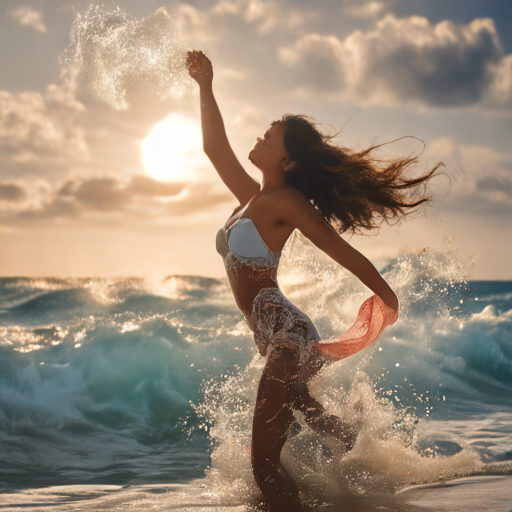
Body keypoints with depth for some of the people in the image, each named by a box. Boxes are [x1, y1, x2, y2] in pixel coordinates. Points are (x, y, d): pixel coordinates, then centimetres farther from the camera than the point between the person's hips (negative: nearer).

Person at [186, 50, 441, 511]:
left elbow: (343, 251, -9)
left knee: (265, 464, -13)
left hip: (287, 335, -10)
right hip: (279, 337, 10)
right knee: (309, 415, 29)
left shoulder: (284, 202, -13)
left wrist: (388, 300, -2)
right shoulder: (252, 199, 12)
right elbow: (214, 147, 18)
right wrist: (205, 87, 15)